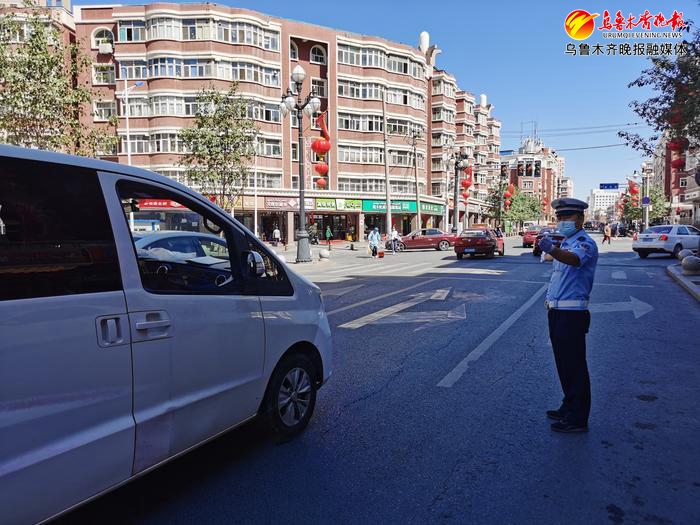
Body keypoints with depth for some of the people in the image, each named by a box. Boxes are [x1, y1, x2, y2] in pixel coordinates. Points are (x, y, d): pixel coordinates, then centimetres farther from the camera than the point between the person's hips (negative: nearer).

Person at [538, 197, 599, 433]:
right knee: (564, 364, 18)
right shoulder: (565, 243, 16)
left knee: (574, 366, -3)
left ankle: (578, 419, 7)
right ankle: (569, 408, 31)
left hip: (572, 314, -9)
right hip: (557, 312, 10)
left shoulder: (585, 243, -14)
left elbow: (574, 259, -38)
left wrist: (552, 250, -57)